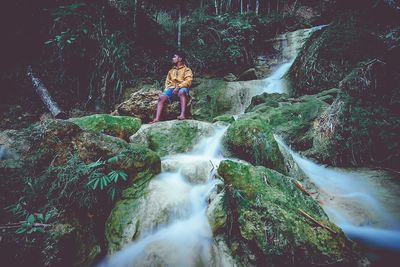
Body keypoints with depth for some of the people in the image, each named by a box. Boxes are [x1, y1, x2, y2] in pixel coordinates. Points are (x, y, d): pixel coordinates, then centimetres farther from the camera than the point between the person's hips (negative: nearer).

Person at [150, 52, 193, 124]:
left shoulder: (187, 70, 14)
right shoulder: (171, 71, 31)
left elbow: (188, 81, -3)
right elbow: (167, 82, 24)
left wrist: (178, 87, -17)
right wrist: (167, 89, 1)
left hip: (181, 89, -4)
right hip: (171, 89, 4)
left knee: (182, 92, -41)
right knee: (162, 97, -26)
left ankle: (183, 115, -55)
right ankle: (157, 119, -39)